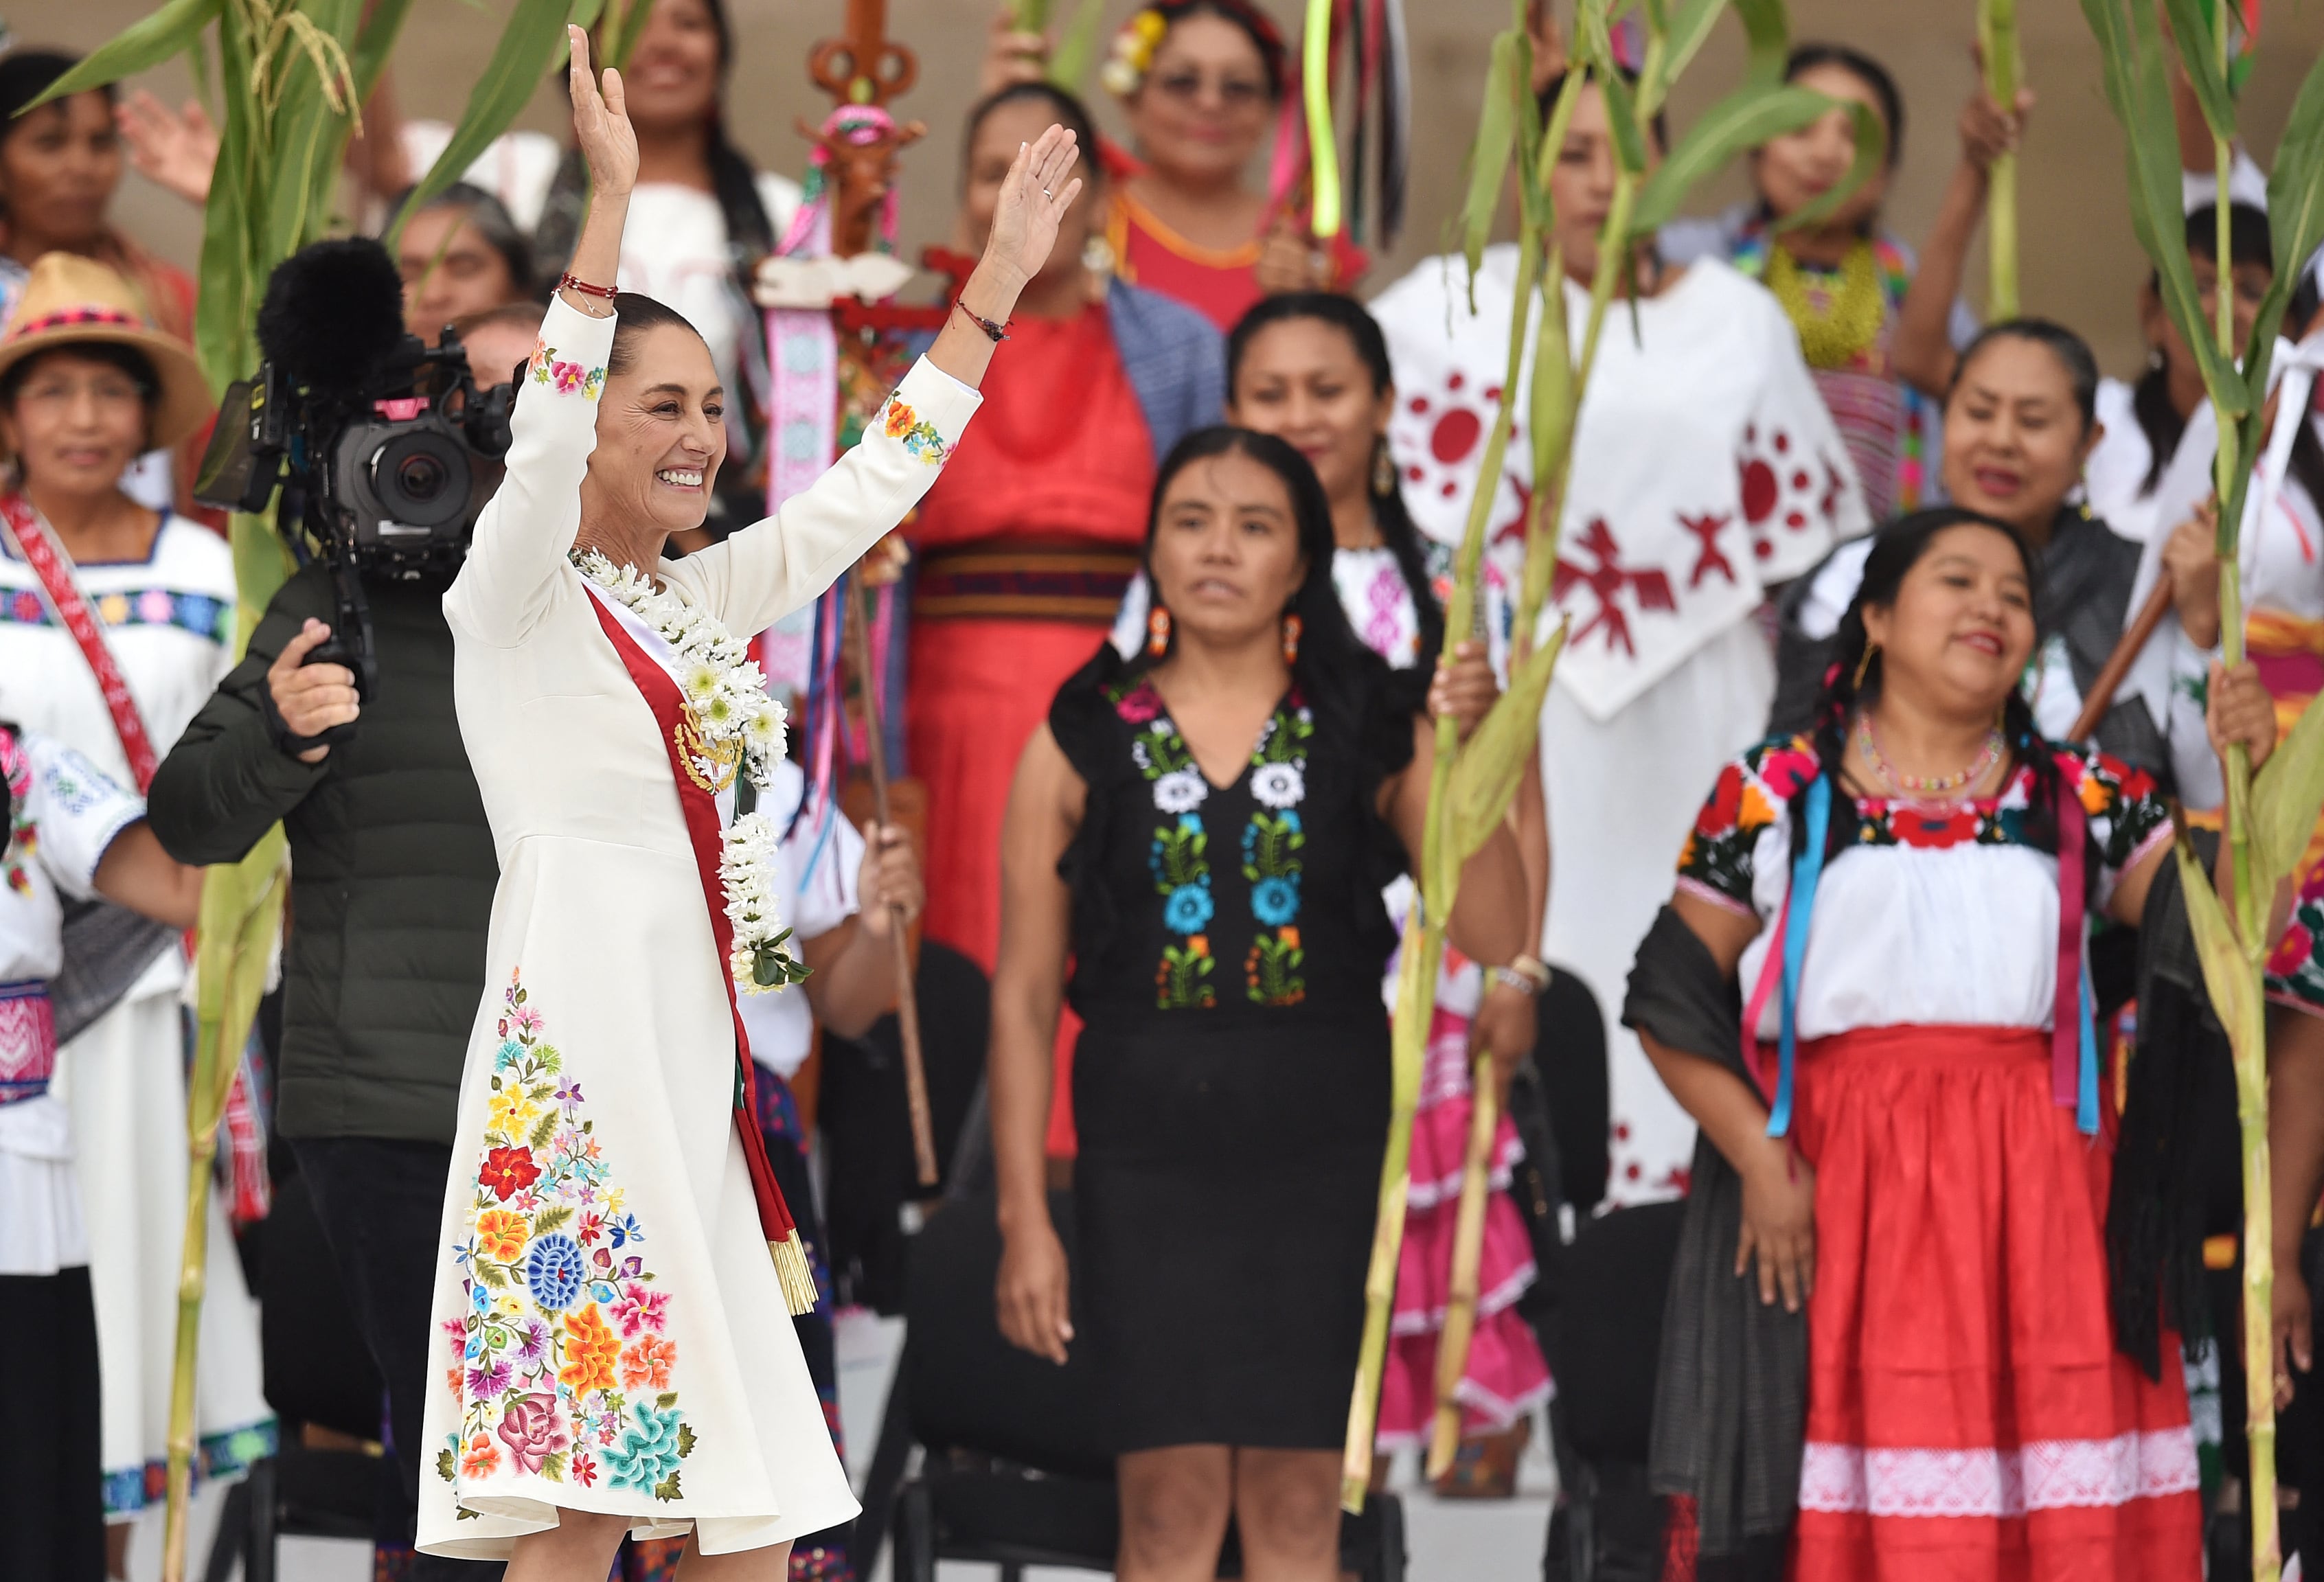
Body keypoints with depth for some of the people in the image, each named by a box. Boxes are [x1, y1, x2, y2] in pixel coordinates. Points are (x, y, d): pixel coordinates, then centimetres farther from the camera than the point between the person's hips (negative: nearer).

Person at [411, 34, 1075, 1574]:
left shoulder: (702, 604, 18)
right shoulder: (519, 596, -3)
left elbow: (880, 480, 23)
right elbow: (542, 443, -21)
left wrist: (1002, 277, 20)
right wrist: (612, 200, -29)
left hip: (700, 1048, 8)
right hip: (577, 1050, -8)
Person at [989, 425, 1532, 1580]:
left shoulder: (1371, 737, 6)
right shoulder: (1082, 745, 6)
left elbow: (1495, 933, -3)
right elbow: (1024, 997, 5)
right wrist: (1024, 1219, 0)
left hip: (1322, 1150, 1)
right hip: (1146, 1153, 0)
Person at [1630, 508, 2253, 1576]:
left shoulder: (2083, 801, 12)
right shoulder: (1774, 797, 6)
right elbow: (1672, 1004, 4)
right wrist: (1759, 1161, -7)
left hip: (2038, 1194, 2)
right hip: (1845, 1185, -2)